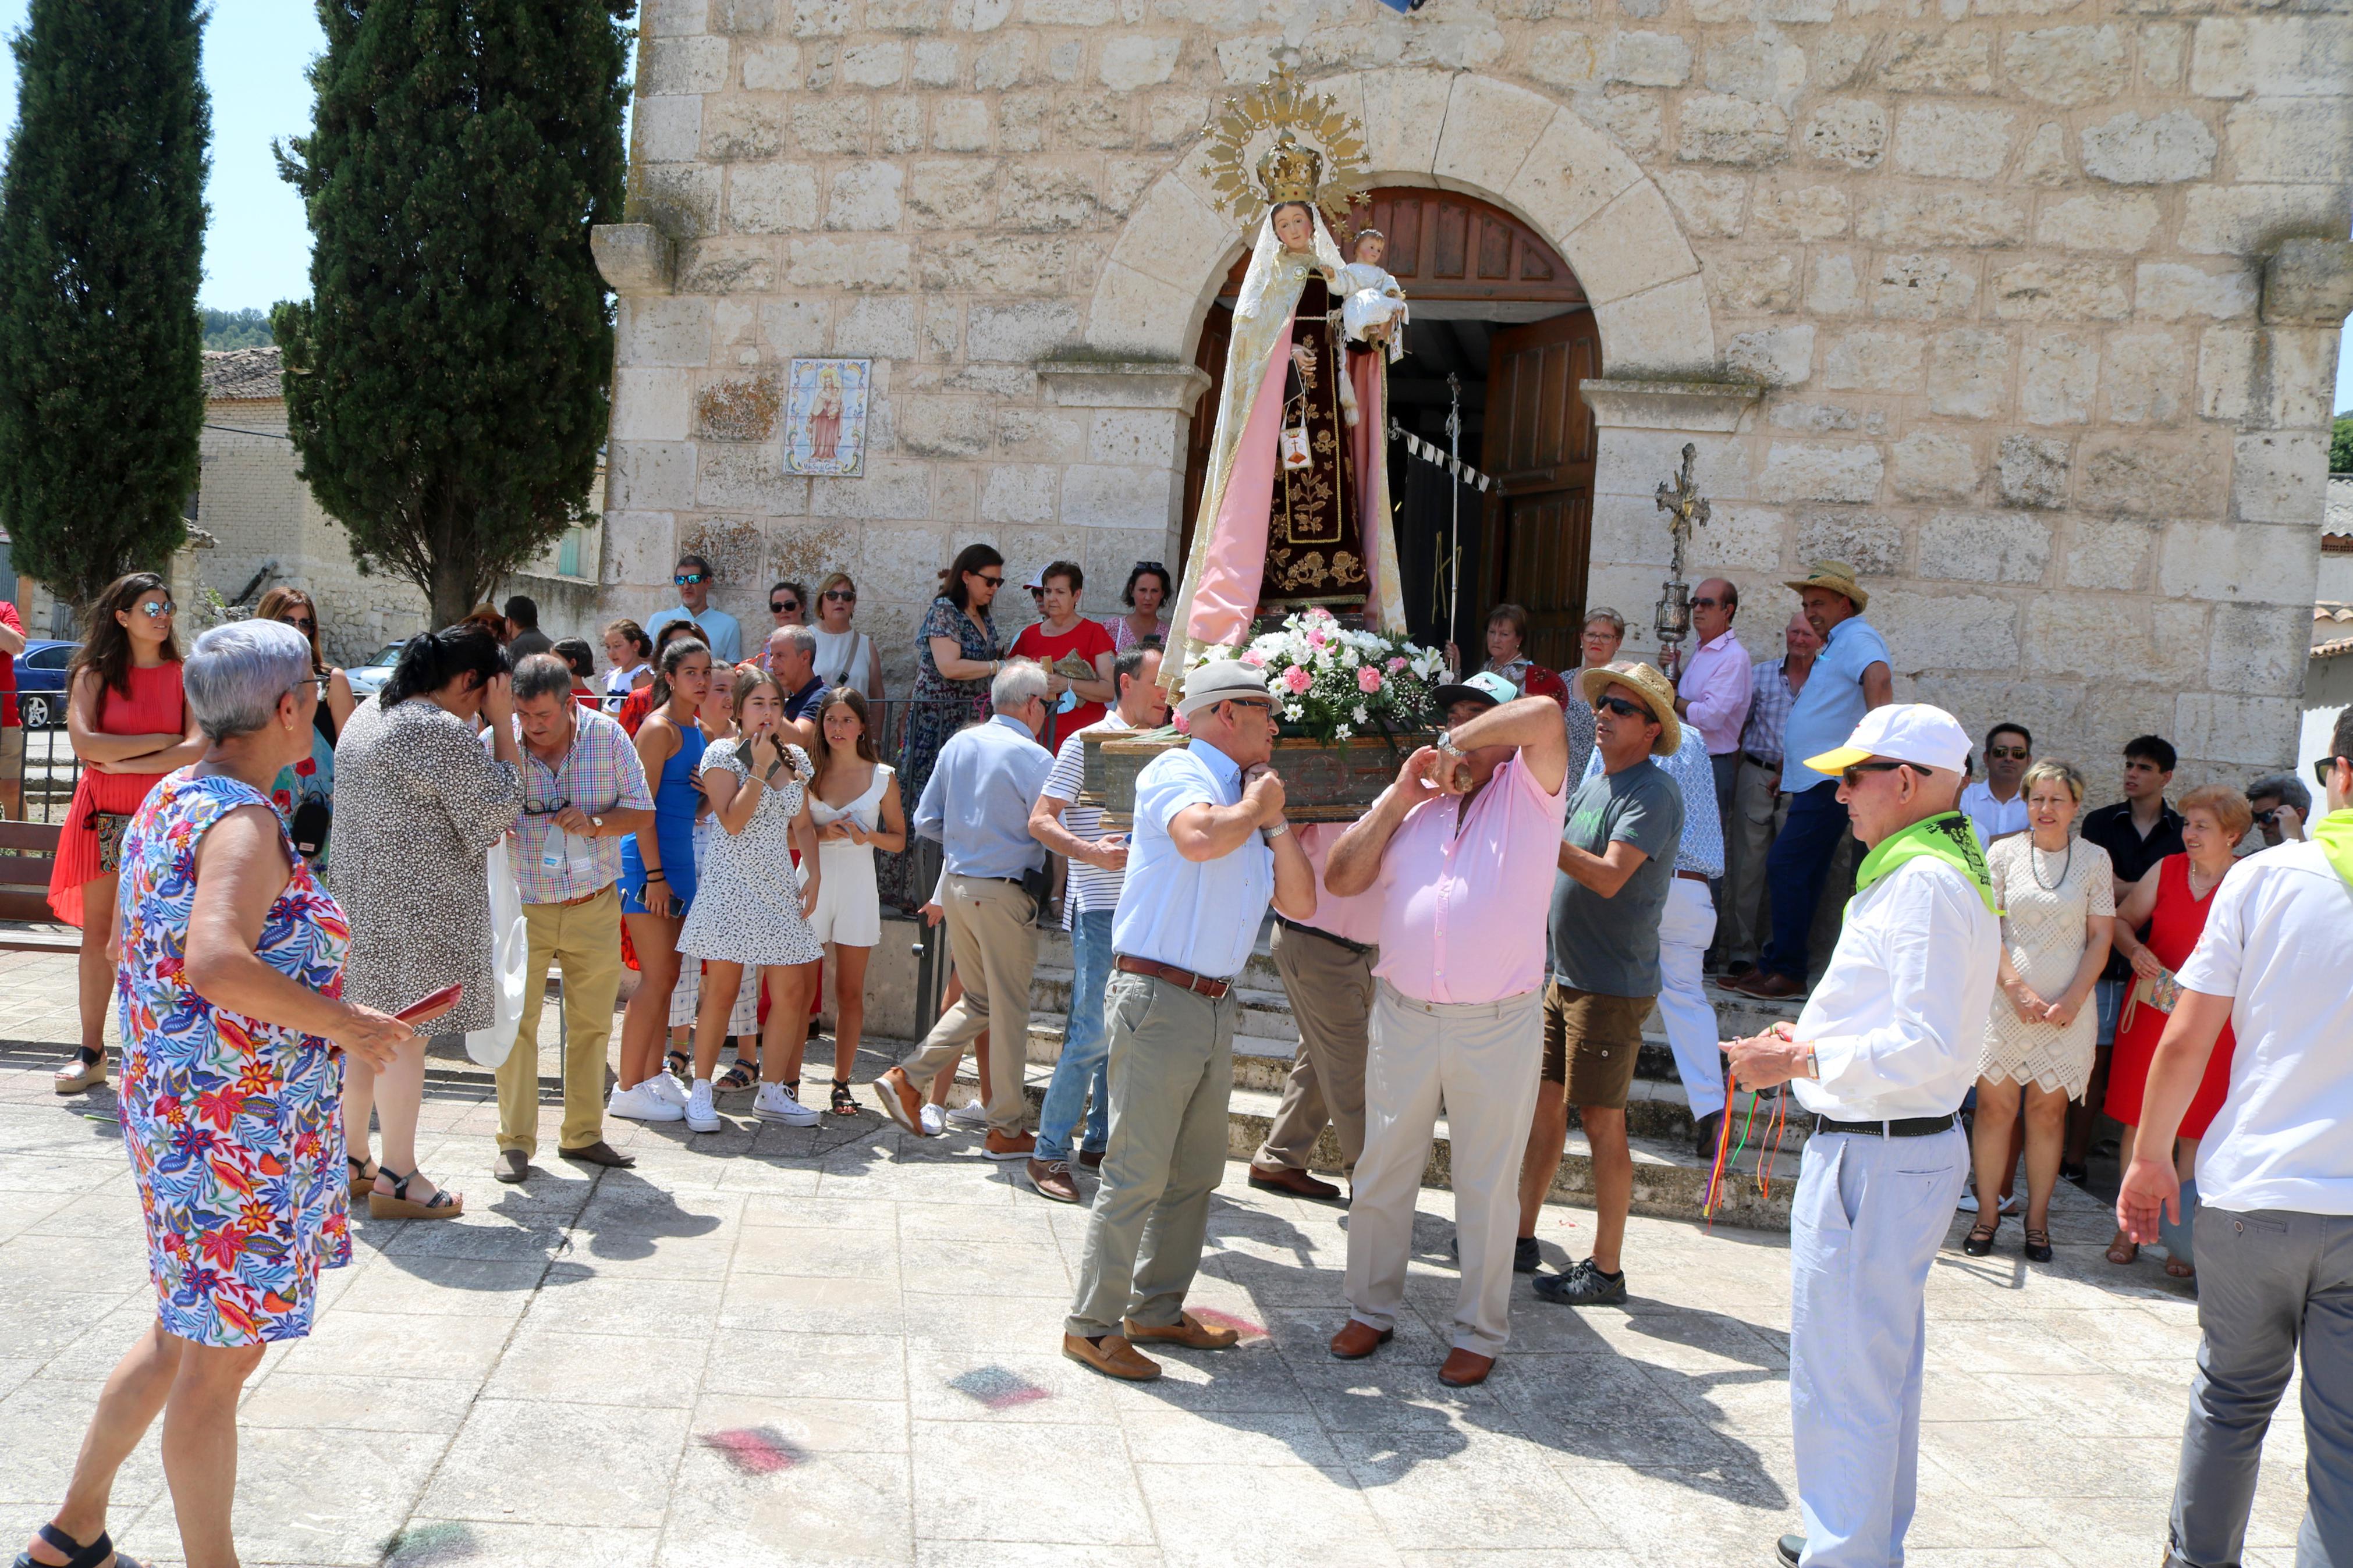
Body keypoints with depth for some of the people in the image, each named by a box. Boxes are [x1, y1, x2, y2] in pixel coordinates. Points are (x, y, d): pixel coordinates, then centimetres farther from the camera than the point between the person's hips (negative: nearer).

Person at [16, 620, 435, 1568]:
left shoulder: (167, 799, 10)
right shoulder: (243, 823, -21)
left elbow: (138, 949, 19)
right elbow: (216, 963, -36)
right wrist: (342, 1023, -25)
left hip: (174, 1104, 10)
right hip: (237, 1129, -10)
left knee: (187, 1332, 23)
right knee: (221, 1359, 4)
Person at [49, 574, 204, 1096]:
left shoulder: (184, 675, 3)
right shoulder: (94, 674, 3)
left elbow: (199, 747, -10)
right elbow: (84, 743, -12)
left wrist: (127, 763, -11)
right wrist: (161, 742, -10)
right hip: (104, 816, 1)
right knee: (99, 933, 4)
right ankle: (92, 1054, 11)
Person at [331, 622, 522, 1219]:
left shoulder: (367, 714, 13)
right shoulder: (443, 732, -18)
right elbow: (496, 816, -13)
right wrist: (502, 727, -9)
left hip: (360, 894, 10)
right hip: (417, 906, -10)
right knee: (407, 1034, -3)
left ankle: (351, 1157, 27)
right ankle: (396, 1180, 3)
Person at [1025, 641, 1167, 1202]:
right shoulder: (1087, 742, -3)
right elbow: (1040, 821, -6)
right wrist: (1092, 852, -21)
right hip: (1101, 908, -6)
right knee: (1092, 1032, -10)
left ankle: (1101, 1141, 22)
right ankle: (1051, 1152, 0)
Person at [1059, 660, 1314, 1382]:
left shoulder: (1245, 797, 17)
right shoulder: (1177, 771, -8)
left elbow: (1300, 902, 14)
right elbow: (1198, 838, -31)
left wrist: (1275, 818, 5)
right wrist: (1256, 805, -12)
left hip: (1215, 1006, 9)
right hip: (1159, 997, -9)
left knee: (1196, 1172, 15)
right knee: (1137, 1174, -6)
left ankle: (1156, 1310, 27)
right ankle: (1091, 1325, 4)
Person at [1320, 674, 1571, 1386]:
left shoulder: (1528, 792, 0)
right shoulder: (1410, 804, 12)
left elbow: (1544, 713, -18)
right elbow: (1341, 878, 3)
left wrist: (1463, 743, -8)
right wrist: (1398, 796, -2)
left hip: (1498, 1027, -4)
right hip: (1403, 1015, 4)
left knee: (1487, 1188, 7)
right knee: (1381, 1172, 13)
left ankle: (1480, 1333, 22)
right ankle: (1373, 1309, 30)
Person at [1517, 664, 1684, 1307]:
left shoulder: (1654, 791, -14)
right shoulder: (1593, 781, 14)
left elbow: (1609, 877, -25)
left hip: (1613, 983, -8)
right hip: (1566, 975, 8)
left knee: (1602, 1120, -3)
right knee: (1544, 1102, 13)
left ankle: (1606, 1269, 7)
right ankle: (1521, 1236, 24)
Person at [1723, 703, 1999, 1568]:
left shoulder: (1925, 882, -19)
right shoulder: (1924, 870, 15)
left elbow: (1929, 1047, -26)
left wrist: (1799, 1063, -20)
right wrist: (1815, 1037, 12)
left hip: (1874, 1161, -11)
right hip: (1897, 1148, 11)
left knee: (1840, 1373, -2)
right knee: (1883, 1360, 20)